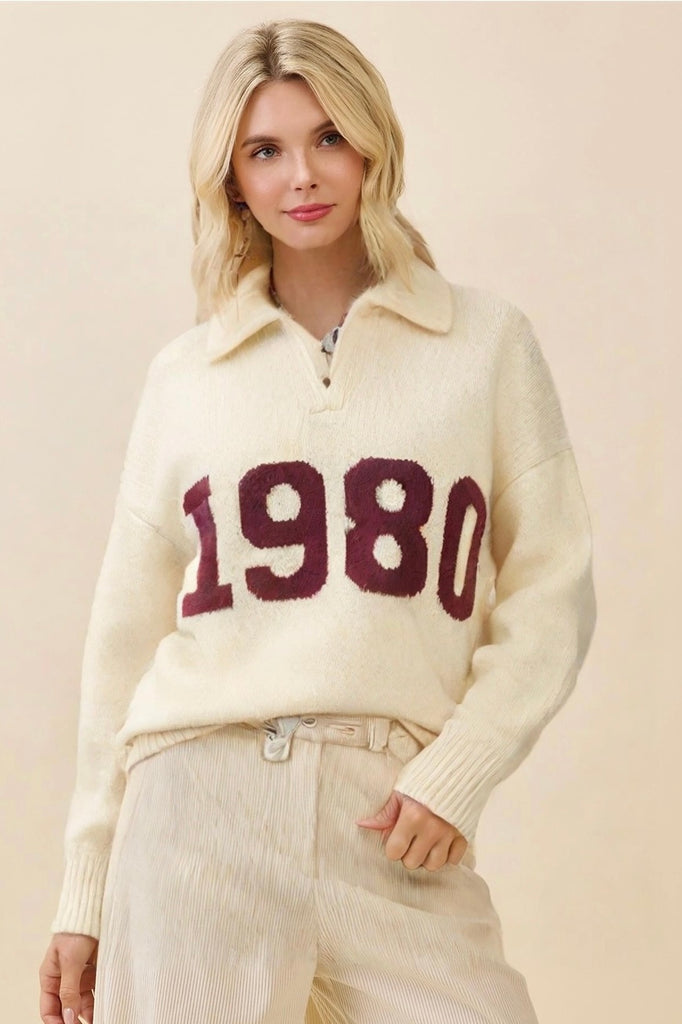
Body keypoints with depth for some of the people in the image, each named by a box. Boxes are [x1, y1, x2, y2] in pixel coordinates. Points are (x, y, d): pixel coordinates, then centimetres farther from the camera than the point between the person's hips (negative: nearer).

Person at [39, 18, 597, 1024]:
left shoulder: (488, 341, 8)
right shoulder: (185, 375, 11)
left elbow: (552, 591, 6)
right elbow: (126, 634, 13)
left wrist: (455, 774, -7)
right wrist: (85, 894, 12)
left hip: (393, 822, -1)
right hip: (199, 801, 1)